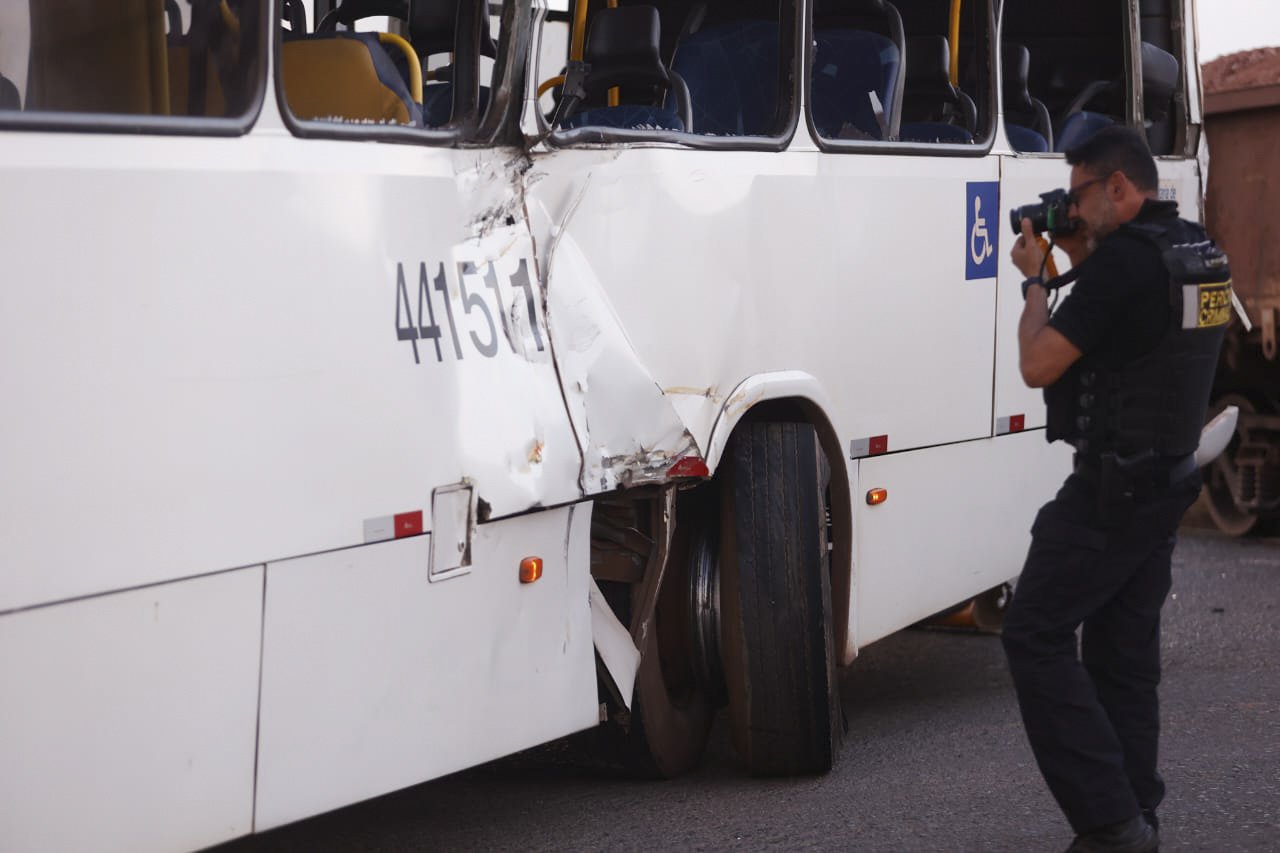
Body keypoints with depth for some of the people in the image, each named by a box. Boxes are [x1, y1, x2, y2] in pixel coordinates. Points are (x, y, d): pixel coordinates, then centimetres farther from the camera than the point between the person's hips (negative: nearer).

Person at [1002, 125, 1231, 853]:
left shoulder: (1125, 258, -19)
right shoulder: (1202, 254, 10)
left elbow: (1039, 365, -17)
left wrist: (1037, 280, -2)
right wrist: (1083, 265, 14)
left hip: (1112, 486, -9)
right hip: (1169, 481, 9)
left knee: (1036, 636, -6)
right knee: (1125, 653, 13)